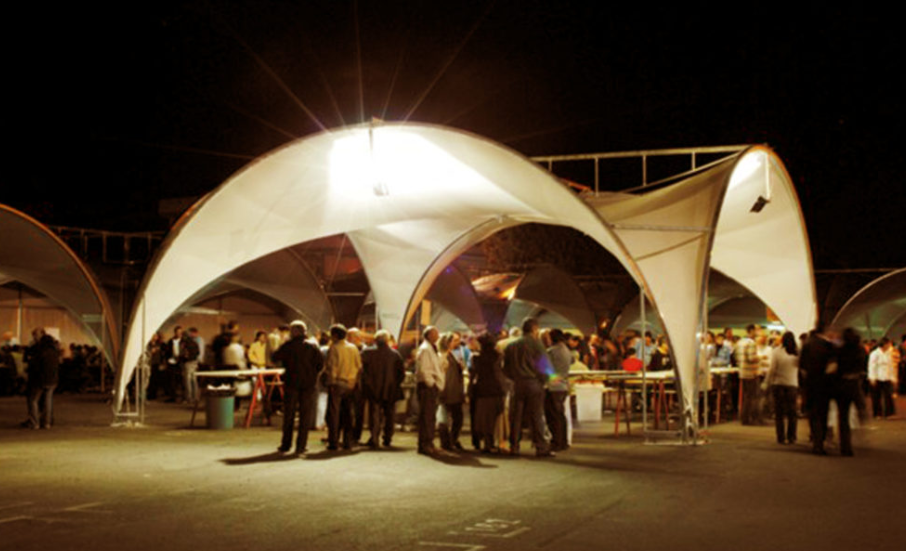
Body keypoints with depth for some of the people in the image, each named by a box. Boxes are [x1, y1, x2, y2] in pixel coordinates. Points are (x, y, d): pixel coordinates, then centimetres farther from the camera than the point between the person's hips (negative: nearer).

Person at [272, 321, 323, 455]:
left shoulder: (287, 346, -3)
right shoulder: (312, 347, -3)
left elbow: (274, 357, 3)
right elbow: (321, 362, -9)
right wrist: (313, 373, 7)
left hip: (291, 384, 0)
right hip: (309, 384, 0)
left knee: (288, 415, 12)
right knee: (305, 416, 6)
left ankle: (286, 445, 16)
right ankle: (301, 446, 4)